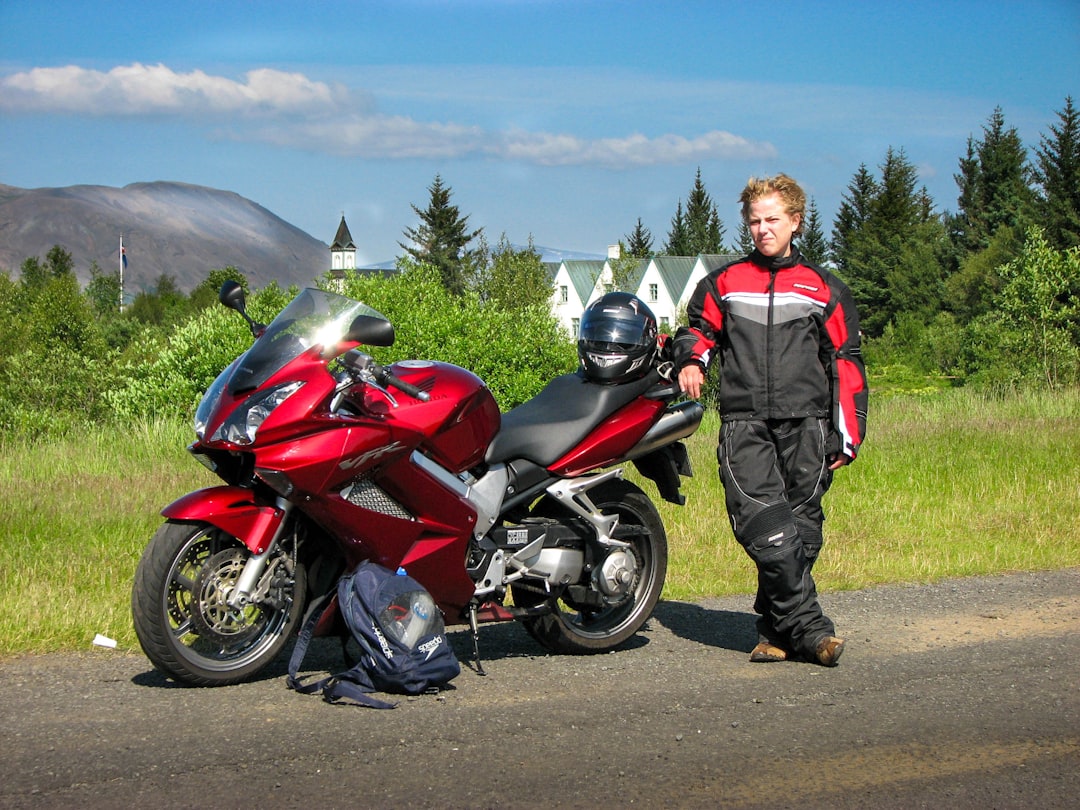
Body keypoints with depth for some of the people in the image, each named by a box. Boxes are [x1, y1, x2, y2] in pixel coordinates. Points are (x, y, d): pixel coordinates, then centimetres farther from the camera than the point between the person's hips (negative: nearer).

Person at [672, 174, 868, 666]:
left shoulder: (823, 289, 14)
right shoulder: (723, 283, 15)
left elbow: (846, 364, 14)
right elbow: (698, 328, 29)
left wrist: (847, 436, 8)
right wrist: (692, 359, 4)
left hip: (805, 424, 1)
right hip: (743, 424, 0)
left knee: (800, 529, -3)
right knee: (764, 524, -17)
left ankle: (777, 629, 5)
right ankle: (808, 626, -16)